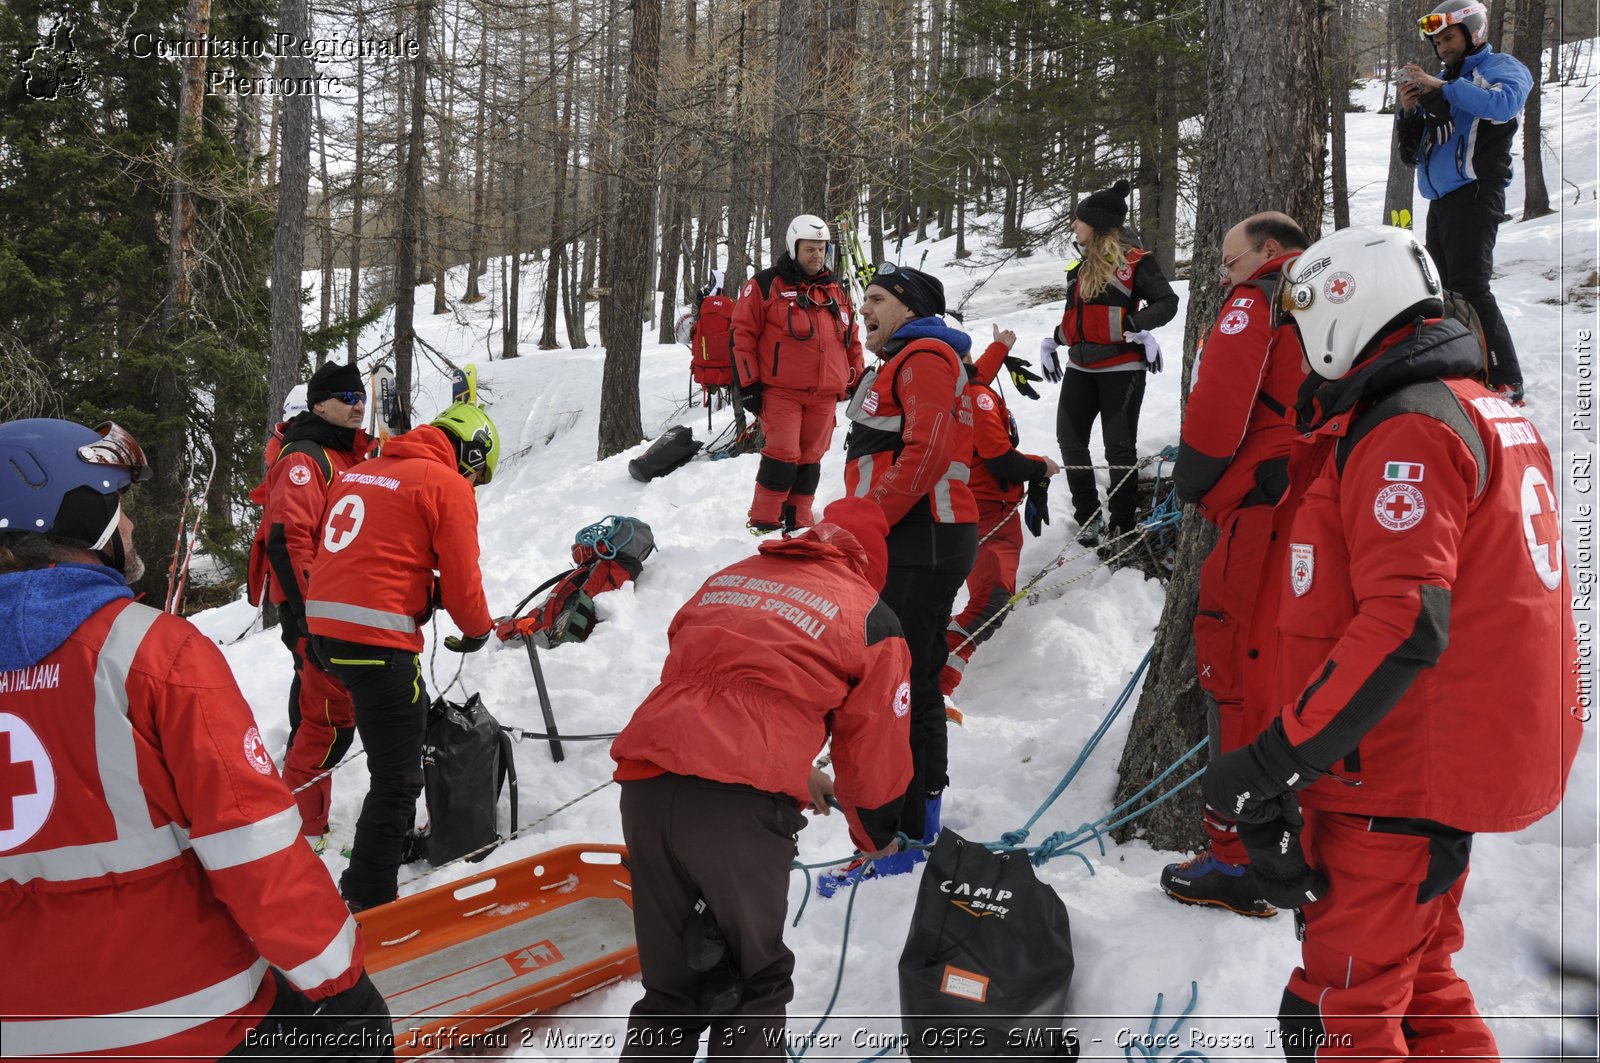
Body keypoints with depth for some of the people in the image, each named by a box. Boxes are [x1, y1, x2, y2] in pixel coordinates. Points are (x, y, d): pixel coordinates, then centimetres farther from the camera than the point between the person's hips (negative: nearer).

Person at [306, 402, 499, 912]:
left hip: (325, 623, 9)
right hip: (377, 639, -9)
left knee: (411, 720, 28)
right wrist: (478, 629, 13)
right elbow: (461, 578, -5)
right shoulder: (448, 485, -5)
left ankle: (396, 841, 42)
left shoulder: (362, 471, 18)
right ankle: (368, 899, -1)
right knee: (397, 775, -2)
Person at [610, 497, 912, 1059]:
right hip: (741, 806, -5)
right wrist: (876, 834, 34)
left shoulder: (726, 578, 23)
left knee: (670, 985, 20)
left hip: (645, 783, 5)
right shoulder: (870, 618, 9)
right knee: (757, 981, 17)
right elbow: (875, 747, 14)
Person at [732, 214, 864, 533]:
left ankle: (798, 524, 18)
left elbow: (851, 338, 23)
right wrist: (748, 384, -5)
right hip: (781, 390, -5)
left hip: (824, 394, 5)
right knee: (782, 456, -12)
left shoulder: (836, 289, 15)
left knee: (810, 459, 8)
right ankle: (764, 523, -2)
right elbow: (743, 334, -2)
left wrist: (856, 380, 19)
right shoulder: (765, 285, -1)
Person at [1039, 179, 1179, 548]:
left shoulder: (1135, 263, -7)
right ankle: (1088, 516, 16)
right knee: (1070, 439, 5)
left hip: (1121, 368, -7)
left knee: (1119, 447, -3)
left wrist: (1136, 323, -26)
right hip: (1080, 368, 8)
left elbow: (1167, 302, -11)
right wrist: (1052, 341, 18)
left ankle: (1121, 526, 5)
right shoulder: (1082, 268, 16)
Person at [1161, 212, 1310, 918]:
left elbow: (1222, 402, -12)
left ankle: (1240, 863, -3)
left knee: (1240, 676, -5)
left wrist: (1189, 479, 2)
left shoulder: (1257, 301, 0)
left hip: (1264, 509, -8)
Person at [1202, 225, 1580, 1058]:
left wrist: (1272, 761, -27)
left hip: (1397, 781, -10)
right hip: (1464, 760, 10)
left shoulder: (1406, 431, -19)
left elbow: (1403, 628, -28)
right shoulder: (1485, 410, 14)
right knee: (1417, 981, 21)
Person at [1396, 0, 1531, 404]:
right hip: (1440, 199, 8)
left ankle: (1505, 382, -16)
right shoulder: (1444, 81, 22)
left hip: (1474, 195, -8)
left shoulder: (1500, 67, 1)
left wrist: (1440, 87, -22)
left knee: (1469, 287, -17)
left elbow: (1504, 104, -24)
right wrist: (1409, 110, 1)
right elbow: (1411, 146, 21)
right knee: (1445, 288, 8)